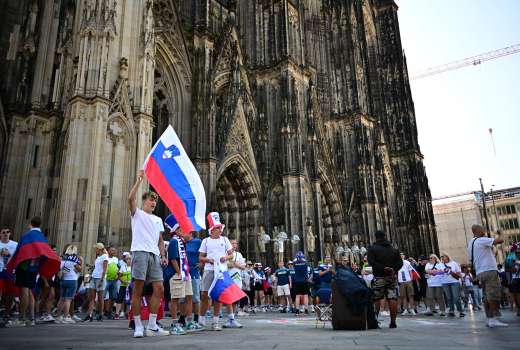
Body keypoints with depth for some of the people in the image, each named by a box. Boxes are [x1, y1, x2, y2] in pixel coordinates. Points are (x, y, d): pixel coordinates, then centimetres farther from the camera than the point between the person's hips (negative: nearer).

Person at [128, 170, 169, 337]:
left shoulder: (158, 220, 25)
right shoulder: (137, 213, 11)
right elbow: (130, 198, -9)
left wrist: (163, 256, 8)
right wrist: (139, 179, -7)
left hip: (154, 255, 5)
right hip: (140, 252, -5)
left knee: (159, 289, -2)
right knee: (138, 289, -5)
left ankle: (152, 326, 4)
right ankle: (138, 327, 2)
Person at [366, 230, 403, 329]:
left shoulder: (372, 248, 0)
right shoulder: (393, 249, 14)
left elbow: (371, 261, -13)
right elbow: (400, 262, 5)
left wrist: (383, 268, -15)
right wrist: (393, 270, -8)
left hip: (379, 277, -3)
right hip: (392, 277, 3)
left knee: (376, 299, 3)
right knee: (392, 299, 2)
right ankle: (393, 322, 0)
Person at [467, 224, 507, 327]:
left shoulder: (470, 243, 17)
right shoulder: (482, 240, -9)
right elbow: (500, 240, -15)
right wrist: (499, 235, 6)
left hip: (479, 272, 9)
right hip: (489, 270, -9)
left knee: (487, 296, 10)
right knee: (494, 295, -8)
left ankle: (489, 319, 11)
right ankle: (493, 319, -10)